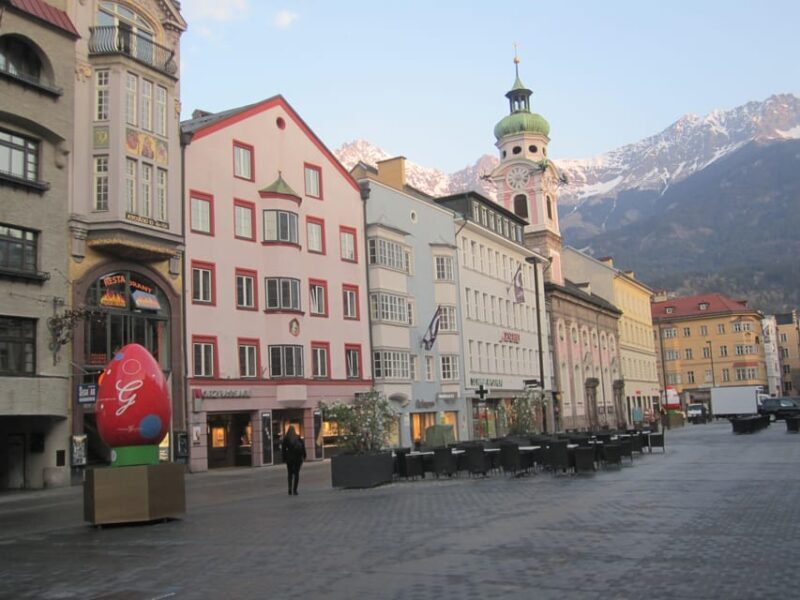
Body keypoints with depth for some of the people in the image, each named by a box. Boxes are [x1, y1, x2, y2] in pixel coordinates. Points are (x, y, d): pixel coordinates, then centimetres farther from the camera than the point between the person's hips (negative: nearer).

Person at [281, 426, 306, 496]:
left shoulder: (285, 438, -4)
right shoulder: (298, 437, -2)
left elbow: (283, 449, -3)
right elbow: (303, 447, -2)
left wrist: (284, 458, 2)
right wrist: (304, 456, 5)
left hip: (289, 458, 0)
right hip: (298, 458, 0)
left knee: (290, 473, 12)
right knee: (296, 473, 6)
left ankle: (290, 489, -3)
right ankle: (294, 490, -1)